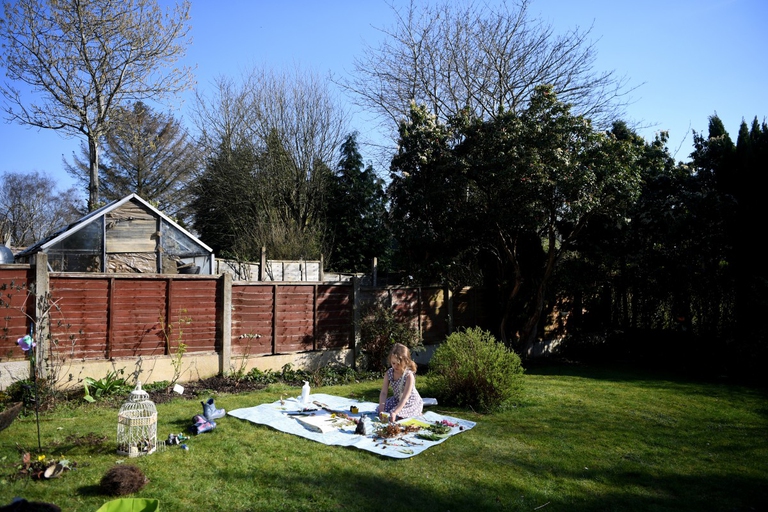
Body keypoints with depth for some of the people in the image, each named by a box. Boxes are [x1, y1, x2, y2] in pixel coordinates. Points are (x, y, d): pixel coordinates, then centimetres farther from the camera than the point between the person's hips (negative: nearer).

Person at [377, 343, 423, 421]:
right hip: (397, 400, 6)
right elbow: (383, 393, -15)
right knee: (378, 410, -11)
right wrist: (381, 409, -31)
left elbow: (405, 398, -32)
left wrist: (394, 412, -44)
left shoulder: (409, 376, -28)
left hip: (411, 403, -6)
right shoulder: (388, 373, -11)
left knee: (392, 416, -24)